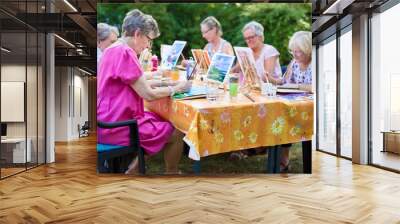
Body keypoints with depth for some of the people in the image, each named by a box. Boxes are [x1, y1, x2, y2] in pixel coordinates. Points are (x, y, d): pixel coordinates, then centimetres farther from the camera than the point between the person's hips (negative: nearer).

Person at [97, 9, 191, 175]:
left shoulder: (114, 49, 11)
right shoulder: (124, 52, -19)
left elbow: (136, 85, 15)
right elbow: (148, 95, -20)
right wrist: (176, 88, -5)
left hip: (111, 120, 10)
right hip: (116, 127, -10)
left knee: (164, 120, 20)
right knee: (177, 133, -3)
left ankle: (131, 170, 22)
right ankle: (170, 172, 21)